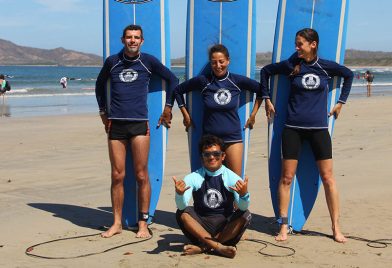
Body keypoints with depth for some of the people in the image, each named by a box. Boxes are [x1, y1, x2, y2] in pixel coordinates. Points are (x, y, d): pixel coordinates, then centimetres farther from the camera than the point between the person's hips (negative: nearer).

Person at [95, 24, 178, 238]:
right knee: (117, 176, 3)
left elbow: (172, 79, 14)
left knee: (141, 175, -2)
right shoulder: (112, 62, 8)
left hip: (139, 124, -2)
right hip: (115, 125, 2)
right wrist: (103, 111, 20)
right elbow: (100, 84, 25)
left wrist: (168, 108, 9)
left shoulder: (148, 61, 3)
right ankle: (117, 223, 13)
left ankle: (143, 223, 7)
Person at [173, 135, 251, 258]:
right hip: (200, 225, 0)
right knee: (182, 213, -25)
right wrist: (179, 194, -41)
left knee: (245, 215, -25)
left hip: (226, 225, 0)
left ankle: (204, 247, -26)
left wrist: (244, 194, -41)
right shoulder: (193, 178, -4)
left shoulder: (232, 178, -4)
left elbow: (243, 208, -17)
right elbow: (182, 206, -18)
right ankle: (218, 247, -32)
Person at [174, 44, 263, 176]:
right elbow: (178, 90, 9)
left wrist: (253, 115, 12)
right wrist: (186, 115, 9)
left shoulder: (237, 81, -1)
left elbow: (261, 90, 13)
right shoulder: (203, 81, -2)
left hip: (233, 137, 1)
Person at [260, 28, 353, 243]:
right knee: (286, 177, -1)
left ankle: (336, 228, 11)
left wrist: (341, 102, 15)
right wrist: (267, 99, 10)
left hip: (318, 128, 1)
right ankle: (283, 226, 8)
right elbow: (265, 71, 13)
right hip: (293, 128, 0)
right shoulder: (291, 65, -2)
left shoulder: (326, 66, 0)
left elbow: (348, 75, 18)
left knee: (328, 177, 1)